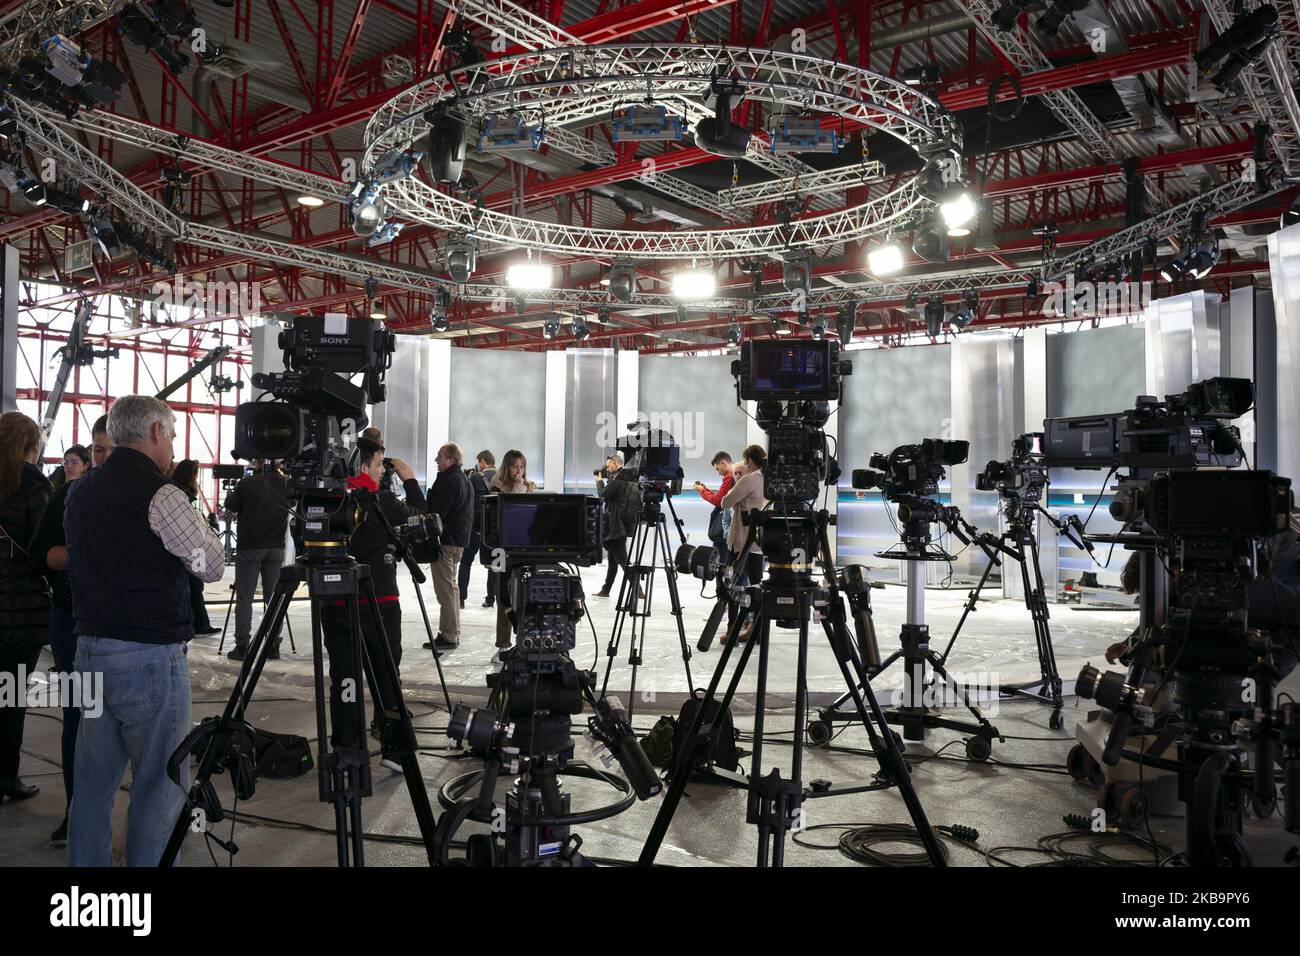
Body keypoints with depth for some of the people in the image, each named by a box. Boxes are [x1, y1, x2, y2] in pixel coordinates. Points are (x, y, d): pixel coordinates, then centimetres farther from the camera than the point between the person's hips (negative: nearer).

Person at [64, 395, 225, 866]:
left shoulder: (81, 490, 9)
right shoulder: (159, 494, -14)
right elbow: (212, 564, -7)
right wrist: (194, 517, 11)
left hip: (90, 647, 8)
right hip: (149, 655, -8)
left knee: (93, 783, 14)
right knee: (159, 787, 2)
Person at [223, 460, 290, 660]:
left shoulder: (247, 484, -12)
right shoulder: (285, 484, -1)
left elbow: (230, 506, 1)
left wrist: (235, 490, 18)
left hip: (250, 547, -3)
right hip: (276, 547, 4)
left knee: (244, 598, 3)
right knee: (273, 597, 9)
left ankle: (242, 646, 3)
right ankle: (273, 645, 10)